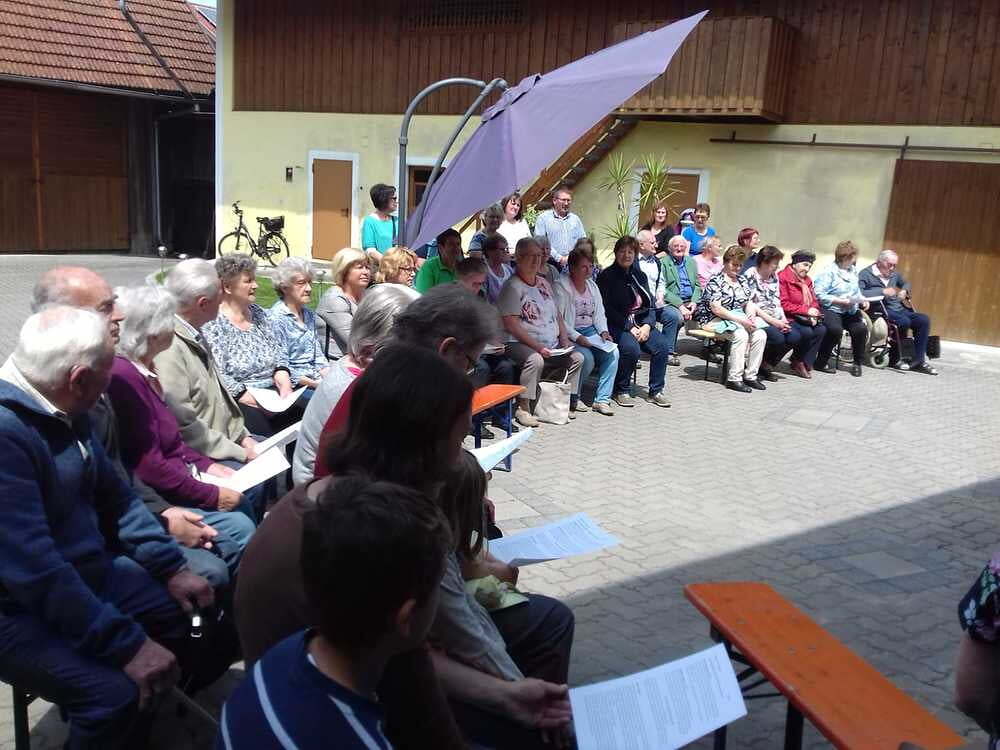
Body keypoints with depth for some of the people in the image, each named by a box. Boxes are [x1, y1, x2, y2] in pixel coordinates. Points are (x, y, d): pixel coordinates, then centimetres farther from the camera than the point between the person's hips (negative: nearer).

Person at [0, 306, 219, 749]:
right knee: (118, 693, -28)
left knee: (196, 614, 10)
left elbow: (115, 496, 12)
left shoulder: (64, 413, 1)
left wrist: (173, 567, 4)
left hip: (88, 574, 9)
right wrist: (128, 646, -29)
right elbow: (36, 570, -32)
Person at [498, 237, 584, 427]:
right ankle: (523, 408, -23)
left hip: (552, 346, 8)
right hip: (520, 344, -8)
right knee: (535, 360, -35)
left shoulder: (544, 282, 16)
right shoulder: (512, 286, -10)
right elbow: (512, 325, -17)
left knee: (577, 357, 1)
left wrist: (564, 340, 6)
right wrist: (537, 347, -21)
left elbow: (557, 315, 22)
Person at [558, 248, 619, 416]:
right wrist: (577, 337, -22)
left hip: (590, 332, 7)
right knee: (587, 357, -29)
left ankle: (602, 399, -12)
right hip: (569, 334, -7)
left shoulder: (592, 286, 15)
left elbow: (599, 313, 18)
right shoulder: (562, 287, -9)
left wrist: (604, 331, 0)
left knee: (613, 352, -18)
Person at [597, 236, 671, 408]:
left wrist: (647, 325, -7)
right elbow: (607, 309, -10)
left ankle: (656, 391, -3)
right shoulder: (607, 276, -2)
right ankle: (621, 391, -11)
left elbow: (649, 305, 13)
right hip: (617, 325, -6)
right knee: (631, 348, -32)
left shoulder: (639, 276, 16)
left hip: (641, 323, 6)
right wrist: (629, 328, -16)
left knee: (662, 345, -17)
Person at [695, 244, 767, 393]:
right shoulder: (715, 281, -6)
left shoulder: (742, 280, 19)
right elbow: (716, 309, -16)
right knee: (741, 334, -33)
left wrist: (751, 316, -8)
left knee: (760, 335, -18)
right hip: (715, 320, -7)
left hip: (739, 319, 7)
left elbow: (749, 303, 17)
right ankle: (734, 379, -28)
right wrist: (740, 320, -20)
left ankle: (750, 375, -11)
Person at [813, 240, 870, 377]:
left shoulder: (853, 270, 16)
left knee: (861, 329, -20)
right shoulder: (829, 271, -8)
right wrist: (840, 301, -19)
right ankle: (821, 362, -11)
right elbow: (819, 294, -17)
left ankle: (857, 363, 1)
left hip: (851, 311, 6)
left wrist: (862, 301, 5)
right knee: (835, 329, -33)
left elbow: (857, 291, 26)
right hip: (831, 309, -6)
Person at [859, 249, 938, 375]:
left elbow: (906, 283, 36)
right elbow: (859, 293, -24)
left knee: (923, 320, -12)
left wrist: (904, 291, 12)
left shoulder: (894, 274, 17)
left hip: (899, 308, 8)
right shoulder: (866, 274, -7)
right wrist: (882, 291, -24)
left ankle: (918, 361, -9)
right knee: (904, 321, -32)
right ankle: (895, 359, -13)